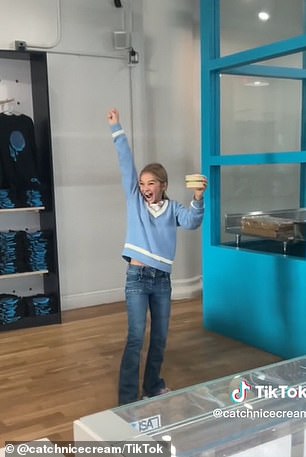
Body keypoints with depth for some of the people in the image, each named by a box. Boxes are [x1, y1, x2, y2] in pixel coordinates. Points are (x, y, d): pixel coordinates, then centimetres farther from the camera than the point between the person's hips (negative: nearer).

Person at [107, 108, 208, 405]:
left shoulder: (173, 208, 5)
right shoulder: (134, 200, 2)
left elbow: (192, 222, -14)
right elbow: (126, 163, -2)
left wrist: (198, 198, -32)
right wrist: (116, 129, -4)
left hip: (162, 280, 3)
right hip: (137, 278, -3)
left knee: (160, 337, 13)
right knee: (136, 338, -7)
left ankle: (153, 387, 31)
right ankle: (127, 399, 0)